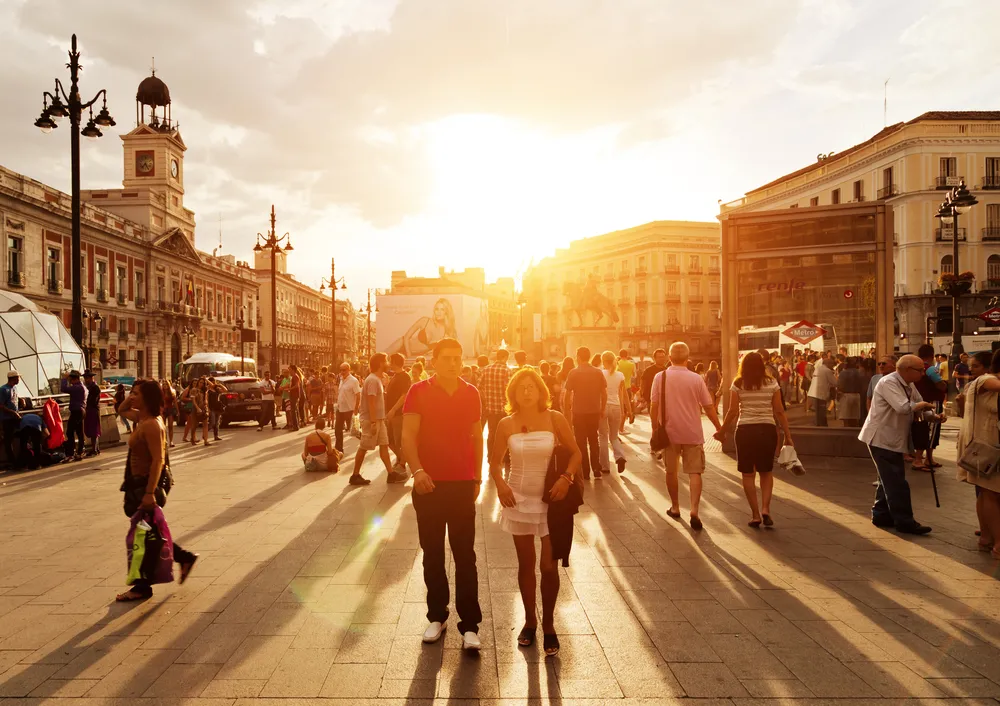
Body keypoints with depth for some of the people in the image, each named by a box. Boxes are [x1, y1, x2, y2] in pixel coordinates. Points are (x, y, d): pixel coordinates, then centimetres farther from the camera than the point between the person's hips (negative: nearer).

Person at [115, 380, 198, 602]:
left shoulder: (151, 425, -22)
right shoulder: (141, 418, 7)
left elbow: (157, 460, -27)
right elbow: (122, 410, 28)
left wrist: (149, 493, -29)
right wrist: (129, 400, 6)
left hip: (147, 483, -10)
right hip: (140, 483, 10)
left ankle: (142, 587, 13)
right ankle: (185, 557, 30)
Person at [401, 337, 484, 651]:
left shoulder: (471, 393, 4)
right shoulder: (418, 391, -4)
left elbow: (476, 438, 11)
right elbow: (408, 435, -11)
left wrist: (477, 478, 11)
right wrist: (417, 469, -26)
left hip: (463, 484, 1)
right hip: (428, 484, -1)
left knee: (465, 555, 2)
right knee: (432, 554, 11)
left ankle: (470, 625, 7)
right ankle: (437, 616, 25)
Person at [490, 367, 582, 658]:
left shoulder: (554, 419, -7)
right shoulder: (506, 424, -2)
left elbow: (576, 453, -2)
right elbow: (495, 460, 7)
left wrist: (567, 478, -18)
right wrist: (499, 483, -11)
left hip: (551, 500, -2)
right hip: (519, 500, 2)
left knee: (548, 566, -1)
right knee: (526, 564, 11)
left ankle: (548, 625, 20)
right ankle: (530, 621, 29)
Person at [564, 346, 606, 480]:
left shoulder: (574, 373, -8)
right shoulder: (598, 372, 0)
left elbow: (568, 394, -8)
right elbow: (604, 393, 1)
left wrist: (567, 410, 3)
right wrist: (602, 409, 12)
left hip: (579, 412, -3)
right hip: (595, 412, 3)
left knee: (581, 443, 8)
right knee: (594, 441, 16)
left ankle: (585, 472, 11)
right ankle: (596, 471, 12)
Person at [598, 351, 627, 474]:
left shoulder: (601, 374, -6)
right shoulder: (621, 375, 3)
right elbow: (621, 395, 6)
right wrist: (622, 411, 12)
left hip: (603, 406, -3)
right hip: (616, 407, 3)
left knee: (604, 437, 8)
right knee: (614, 437, 16)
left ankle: (605, 466, 9)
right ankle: (620, 456, -11)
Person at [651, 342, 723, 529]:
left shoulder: (660, 377, -5)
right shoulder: (696, 379, -5)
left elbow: (654, 406, -6)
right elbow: (709, 407, -1)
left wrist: (655, 428, 4)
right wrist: (719, 428, 11)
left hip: (669, 432, 1)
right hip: (692, 433, 0)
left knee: (671, 471, 16)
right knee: (694, 472, 4)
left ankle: (675, 508, 28)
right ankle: (694, 511, -10)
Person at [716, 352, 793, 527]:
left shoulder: (738, 384, -2)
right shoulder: (772, 383, 2)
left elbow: (732, 411, -4)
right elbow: (779, 411, 1)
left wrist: (722, 431, 8)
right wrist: (787, 435, 7)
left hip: (745, 429, -1)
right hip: (767, 429, 1)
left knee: (748, 474, 9)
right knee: (766, 471, 17)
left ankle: (755, 514, 9)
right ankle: (765, 508, 1)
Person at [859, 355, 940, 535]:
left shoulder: (909, 386, 11)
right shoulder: (888, 383, -20)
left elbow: (920, 408, 15)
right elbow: (903, 407, -32)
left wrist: (934, 416, -5)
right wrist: (921, 405, -13)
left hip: (893, 439, 10)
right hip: (881, 438, -10)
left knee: (890, 480, 15)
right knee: (896, 482, -6)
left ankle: (881, 515, 25)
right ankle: (904, 521, -1)